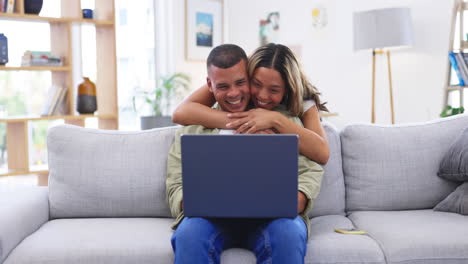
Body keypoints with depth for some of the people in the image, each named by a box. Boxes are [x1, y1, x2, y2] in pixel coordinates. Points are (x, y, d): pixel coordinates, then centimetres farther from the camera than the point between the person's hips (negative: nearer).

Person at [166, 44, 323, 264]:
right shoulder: (192, 128, 16)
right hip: (212, 217, 0)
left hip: (269, 216, 1)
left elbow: (311, 171, 10)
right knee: (190, 234, -34)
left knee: (289, 233, -34)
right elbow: (177, 187, 10)